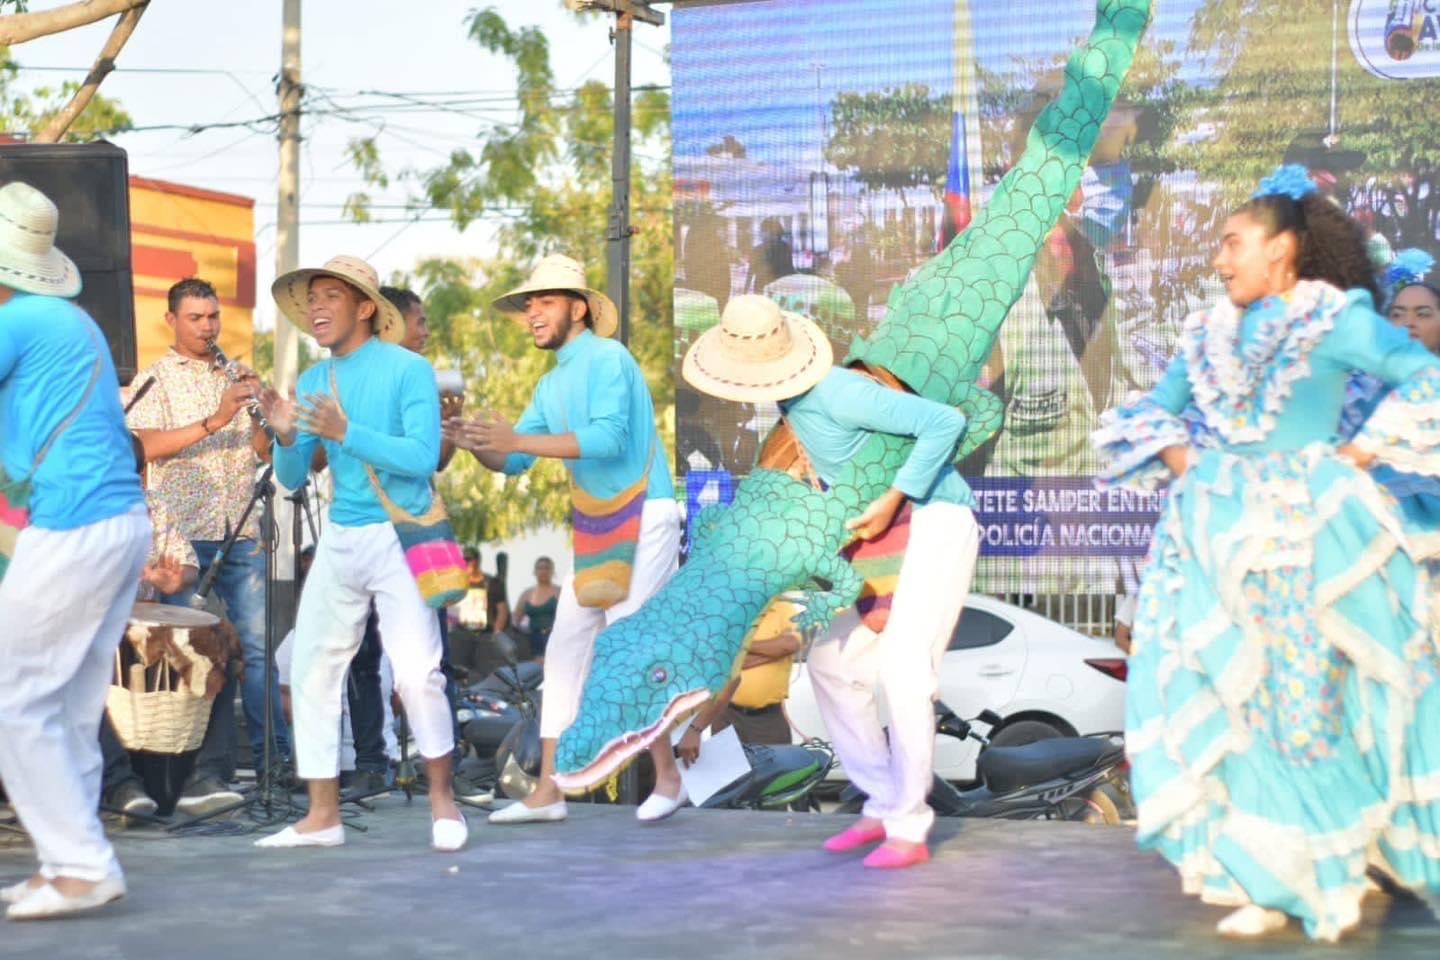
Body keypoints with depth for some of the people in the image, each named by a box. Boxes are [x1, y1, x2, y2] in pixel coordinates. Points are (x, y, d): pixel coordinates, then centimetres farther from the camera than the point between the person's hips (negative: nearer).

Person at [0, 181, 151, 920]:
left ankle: (82, 867, -4)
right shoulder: (72, 321, 19)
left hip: (72, 530, -9)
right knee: (69, 709, 12)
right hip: (125, 521, 9)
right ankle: (70, 862, 14)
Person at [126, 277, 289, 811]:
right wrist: (213, 421, -19)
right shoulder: (156, 379, 6)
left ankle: (273, 758, 3)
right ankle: (206, 770, -3)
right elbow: (146, 445, -10)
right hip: (183, 533, -3)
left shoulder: (237, 377, 18)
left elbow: (266, 450, 13)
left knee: (256, 643, 0)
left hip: (241, 531, 4)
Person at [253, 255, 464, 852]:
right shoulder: (312, 382, 8)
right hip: (339, 540, 6)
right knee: (311, 672, 4)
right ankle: (323, 815, 12)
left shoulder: (407, 370, -8)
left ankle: (442, 801, 4)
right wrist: (286, 436, -11)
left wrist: (345, 432, -26)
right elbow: (292, 479, 10)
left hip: (400, 536, -6)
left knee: (416, 672, -14)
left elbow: (423, 456, -19)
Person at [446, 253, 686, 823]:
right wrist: (475, 443, -9)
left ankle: (667, 777, 3)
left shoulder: (606, 358, -11)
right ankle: (548, 791, 5)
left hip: (643, 516, -9)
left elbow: (608, 437, -26)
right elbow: (511, 462, 13)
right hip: (594, 525, 9)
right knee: (565, 651, 4)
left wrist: (520, 439, -29)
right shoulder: (551, 385, 14)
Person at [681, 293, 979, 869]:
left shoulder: (842, 394, -27)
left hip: (935, 521, -9)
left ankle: (909, 830, -13)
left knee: (902, 667, -19)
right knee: (832, 664, 6)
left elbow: (946, 423, -29)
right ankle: (884, 806, 13)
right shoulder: (791, 398, 1)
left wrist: (891, 501, -26)